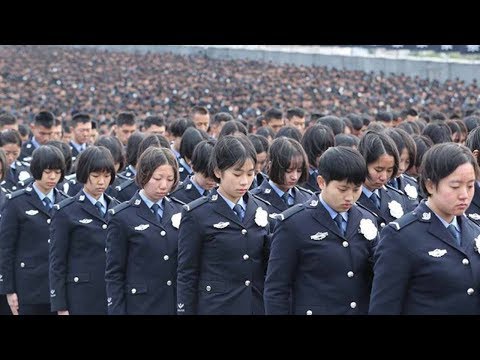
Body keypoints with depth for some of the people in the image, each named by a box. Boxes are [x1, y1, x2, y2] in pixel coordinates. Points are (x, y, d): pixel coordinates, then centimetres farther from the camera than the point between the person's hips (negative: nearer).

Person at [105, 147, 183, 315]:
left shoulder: (179, 211, 8)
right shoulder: (122, 217, -4)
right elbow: (114, 273, -4)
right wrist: (116, 311, -8)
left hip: (177, 304, 4)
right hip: (141, 306, -4)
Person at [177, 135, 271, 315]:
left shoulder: (261, 209, 8)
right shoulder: (196, 214, -5)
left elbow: (267, 266, 13)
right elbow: (186, 275, -4)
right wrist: (185, 310, -6)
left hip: (258, 306, 4)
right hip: (216, 307, -4)